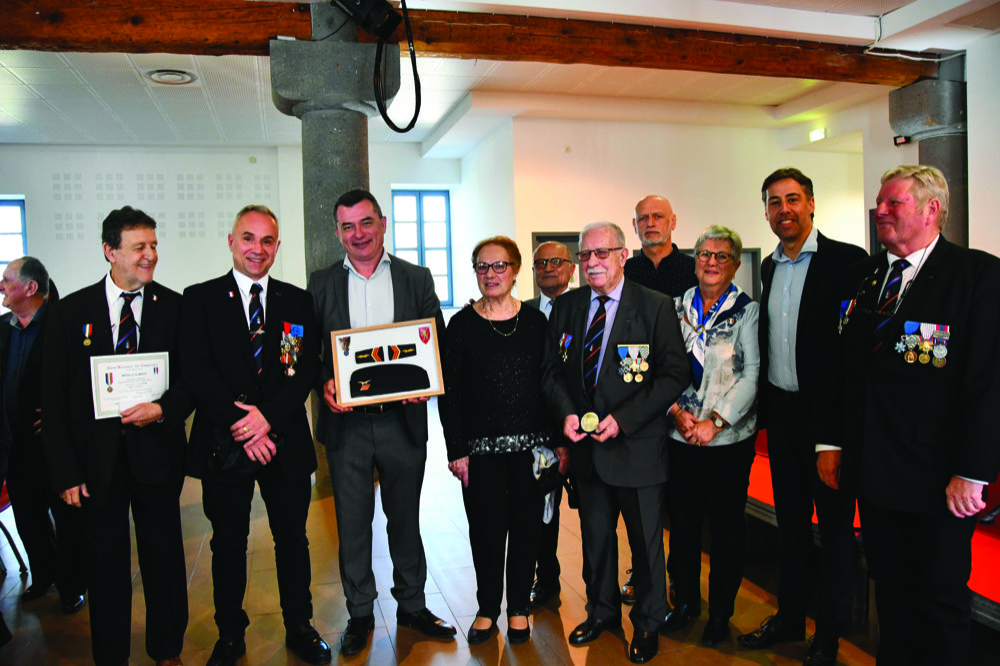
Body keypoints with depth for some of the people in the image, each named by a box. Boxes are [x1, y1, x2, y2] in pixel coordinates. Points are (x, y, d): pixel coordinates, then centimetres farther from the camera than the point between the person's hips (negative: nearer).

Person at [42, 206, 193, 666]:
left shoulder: (175, 308, 0)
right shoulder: (68, 313, -1)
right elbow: (53, 400, -1)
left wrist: (163, 408, -17)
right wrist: (65, 471, -6)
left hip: (156, 451, 0)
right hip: (96, 459, 0)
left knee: (164, 555, 12)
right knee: (106, 562, 12)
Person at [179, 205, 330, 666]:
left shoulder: (298, 302, 6)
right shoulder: (200, 299, 1)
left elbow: (308, 368, -2)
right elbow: (196, 370, -8)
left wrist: (269, 416, -16)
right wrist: (240, 426, -16)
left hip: (286, 443, 1)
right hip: (223, 445, -1)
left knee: (292, 540, 13)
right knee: (228, 543, 13)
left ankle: (299, 628, 32)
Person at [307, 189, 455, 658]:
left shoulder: (417, 279, 4)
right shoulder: (321, 284, 5)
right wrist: (324, 383, -14)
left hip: (402, 420, 0)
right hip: (346, 422, 0)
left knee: (405, 518, 15)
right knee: (352, 522, 11)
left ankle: (412, 605, 34)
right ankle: (360, 613, 30)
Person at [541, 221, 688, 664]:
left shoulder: (657, 307, -9)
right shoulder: (566, 307, 5)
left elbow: (675, 375, -11)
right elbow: (551, 369, 9)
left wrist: (623, 419, -18)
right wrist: (567, 412, -9)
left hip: (637, 445, -4)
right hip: (585, 445, 4)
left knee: (646, 539, 11)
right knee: (595, 536, 19)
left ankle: (648, 624, 34)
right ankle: (602, 611, 42)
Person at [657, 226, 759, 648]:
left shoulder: (747, 310, -2)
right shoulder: (678, 307, 7)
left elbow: (752, 374, -8)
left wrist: (714, 421, -15)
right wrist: (677, 411, -8)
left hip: (728, 438, -3)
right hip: (680, 435, 3)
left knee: (726, 526, 8)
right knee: (682, 521, 12)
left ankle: (721, 612, 26)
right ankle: (686, 601, 31)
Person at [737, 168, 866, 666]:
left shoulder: (847, 261, -10)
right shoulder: (768, 267, 10)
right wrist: (763, 407, 10)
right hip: (781, 413, 6)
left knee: (835, 526, 9)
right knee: (790, 520, 18)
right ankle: (790, 617, 34)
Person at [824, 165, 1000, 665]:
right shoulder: (861, 277, 9)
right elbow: (840, 366, 10)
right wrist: (832, 441, 6)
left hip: (940, 479, -5)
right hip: (873, 472, 5)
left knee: (941, 602, 10)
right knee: (890, 590, 18)